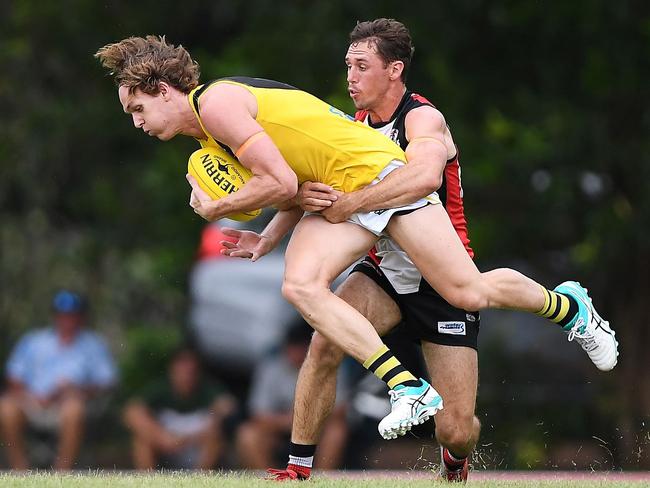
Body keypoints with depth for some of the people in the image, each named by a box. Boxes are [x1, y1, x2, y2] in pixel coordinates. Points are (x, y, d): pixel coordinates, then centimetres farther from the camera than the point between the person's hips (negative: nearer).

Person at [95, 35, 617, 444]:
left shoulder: (215, 102, -17)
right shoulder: (209, 135, 14)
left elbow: (282, 184, -22)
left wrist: (215, 209, -9)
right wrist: (268, 239, 7)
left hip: (378, 172, -9)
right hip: (337, 198, 9)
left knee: (469, 292, -8)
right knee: (301, 286, -15)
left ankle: (569, 305, 21)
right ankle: (409, 389, -19)